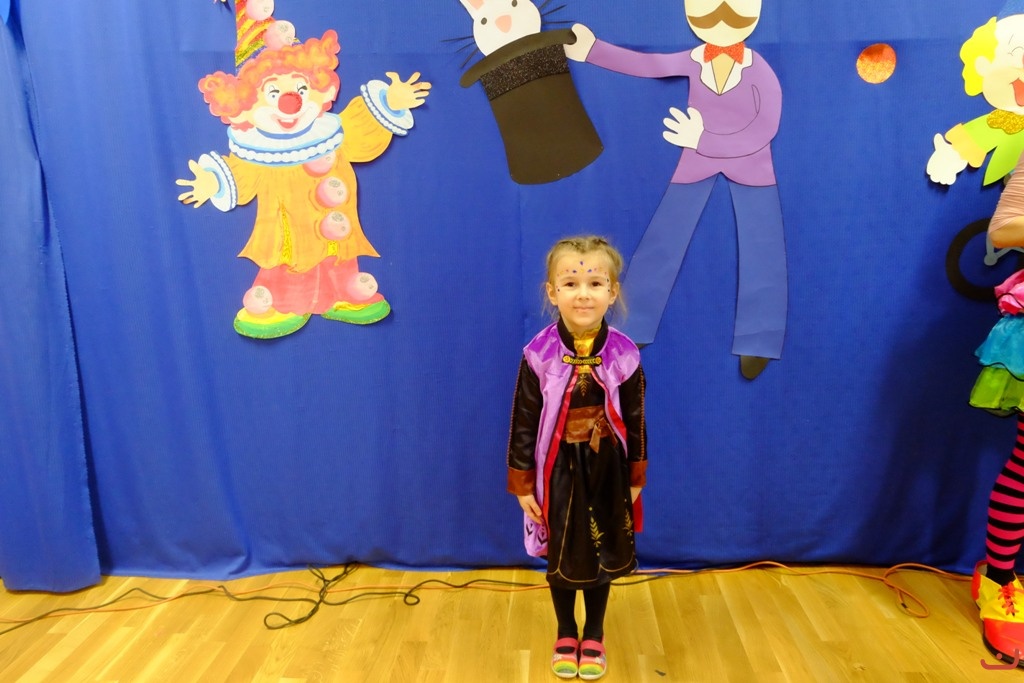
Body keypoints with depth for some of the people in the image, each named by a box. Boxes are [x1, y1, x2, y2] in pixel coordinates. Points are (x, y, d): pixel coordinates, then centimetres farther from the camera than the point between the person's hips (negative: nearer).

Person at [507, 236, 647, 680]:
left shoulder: (625, 354, -13)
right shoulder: (538, 355, -17)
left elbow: (635, 422, -3)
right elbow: (523, 424, -10)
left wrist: (635, 479, 3)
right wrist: (522, 484, -7)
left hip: (607, 469, 1)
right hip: (559, 470, -1)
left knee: (603, 554, 17)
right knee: (561, 556, 16)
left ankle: (594, 638, 42)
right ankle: (566, 635, 42)